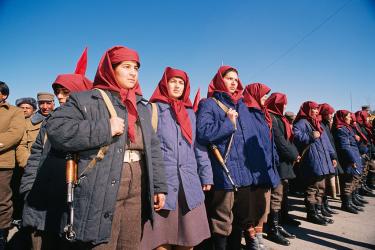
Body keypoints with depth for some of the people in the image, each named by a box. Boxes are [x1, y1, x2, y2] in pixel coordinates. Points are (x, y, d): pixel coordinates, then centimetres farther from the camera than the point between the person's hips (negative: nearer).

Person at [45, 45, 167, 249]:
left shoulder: (141, 107, 15)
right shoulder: (87, 100, -1)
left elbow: (154, 148, 12)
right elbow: (56, 129, -15)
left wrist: (159, 185, 7)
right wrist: (105, 130, -17)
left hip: (137, 192, 6)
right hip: (101, 192, -5)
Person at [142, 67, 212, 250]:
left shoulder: (190, 112, 18)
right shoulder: (154, 109, 4)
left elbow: (199, 146, 15)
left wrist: (206, 175, 9)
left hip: (189, 182, 4)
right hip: (162, 181, -4)